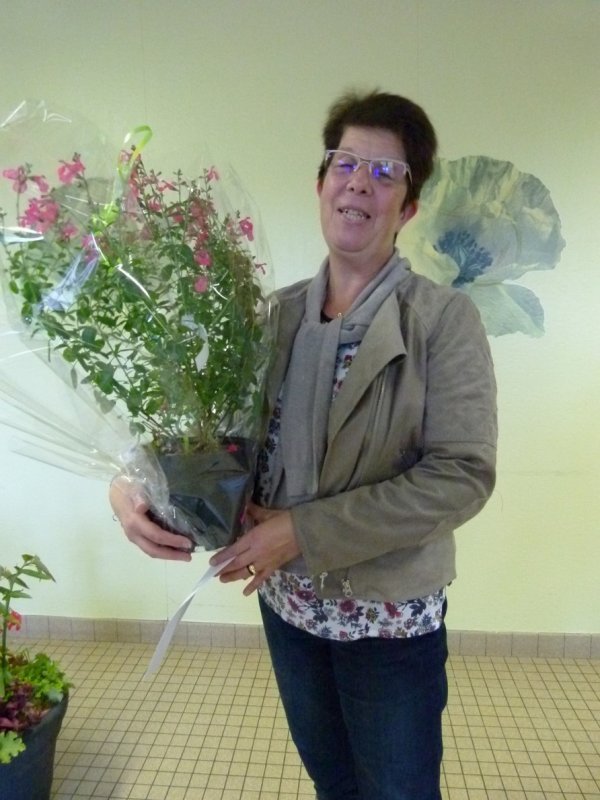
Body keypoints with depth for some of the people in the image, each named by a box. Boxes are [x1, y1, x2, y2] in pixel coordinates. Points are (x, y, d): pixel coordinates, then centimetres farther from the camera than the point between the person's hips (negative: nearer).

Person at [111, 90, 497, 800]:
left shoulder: (444, 318, -14)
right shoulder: (278, 311, -2)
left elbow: (463, 475, -20)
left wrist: (304, 530, -23)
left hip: (390, 614, -3)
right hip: (287, 601, 4)